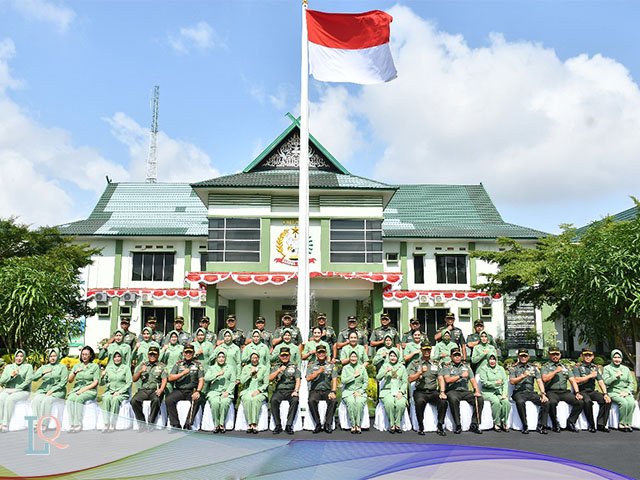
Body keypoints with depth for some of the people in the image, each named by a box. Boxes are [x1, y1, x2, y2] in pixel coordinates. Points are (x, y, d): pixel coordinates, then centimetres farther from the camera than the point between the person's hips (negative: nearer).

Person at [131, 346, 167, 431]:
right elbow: (134, 379, 15)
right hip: (143, 390, 3)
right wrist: (140, 371, -4)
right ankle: (142, 424, -16)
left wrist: (161, 389, -19)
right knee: (134, 400, -27)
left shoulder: (162, 366, 13)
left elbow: (164, 380, 1)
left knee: (156, 400, -36)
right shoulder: (142, 365, 19)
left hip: (155, 390, -2)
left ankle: (150, 424, -26)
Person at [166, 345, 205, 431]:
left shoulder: (198, 364, 9)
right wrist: (182, 373, -8)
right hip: (179, 390, 2)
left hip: (192, 391, -1)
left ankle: (188, 424, -25)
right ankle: (175, 425, -17)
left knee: (196, 400, -33)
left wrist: (198, 391, -15)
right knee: (168, 400, -26)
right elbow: (170, 378, 5)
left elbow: (201, 380, 1)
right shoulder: (178, 364, 13)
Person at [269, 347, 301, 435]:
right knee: (274, 400, -31)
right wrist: (279, 370, -5)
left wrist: (296, 391, -13)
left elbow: (298, 380, 4)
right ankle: (278, 425, -23)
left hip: (290, 390, -1)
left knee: (295, 400, -33)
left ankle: (289, 425, -27)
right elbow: (270, 379, 6)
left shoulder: (294, 367, 14)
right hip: (279, 390, 1)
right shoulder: (276, 367, 18)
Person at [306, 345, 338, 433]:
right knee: (311, 401, -32)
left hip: (327, 390, 0)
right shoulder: (311, 364, 9)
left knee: (333, 401, -31)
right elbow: (308, 378, -3)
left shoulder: (331, 365, 10)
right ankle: (318, 424, -19)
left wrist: (333, 392, -14)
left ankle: (327, 424, -18)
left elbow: (334, 380, 2)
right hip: (315, 390, 0)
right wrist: (319, 371, -13)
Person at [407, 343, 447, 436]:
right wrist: (420, 372, -12)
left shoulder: (436, 364, 16)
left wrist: (442, 392, -7)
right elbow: (410, 379, 0)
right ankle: (421, 427, -17)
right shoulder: (415, 363, 8)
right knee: (420, 401, -36)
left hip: (433, 392, 2)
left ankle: (440, 426, -12)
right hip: (420, 391, -2)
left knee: (443, 401, -28)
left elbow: (441, 379, 8)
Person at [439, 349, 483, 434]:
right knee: (453, 399, -38)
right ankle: (458, 425, -27)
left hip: (465, 391, 4)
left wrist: (477, 391, -6)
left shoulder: (467, 367, 21)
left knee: (480, 399, -21)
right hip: (452, 391, -4)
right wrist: (461, 376, -10)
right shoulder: (447, 367, 9)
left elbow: (473, 380, 11)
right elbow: (447, 380, -8)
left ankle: (474, 424, -14)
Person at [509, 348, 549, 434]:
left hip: (530, 392, 3)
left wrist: (543, 394, -9)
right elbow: (512, 381, -6)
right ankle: (525, 426, -22)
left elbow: (539, 381, 6)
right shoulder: (514, 369, 8)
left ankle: (541, 426, -14)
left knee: (546, 402, -22)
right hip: (518, 392, -3)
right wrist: (523, 376, -18)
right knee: (520, 402, -36)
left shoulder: (533, 368, 16)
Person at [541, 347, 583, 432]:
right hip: (551, 392, -4)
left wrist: (577, 392, -2)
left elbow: (573, 381, 13)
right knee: (552, 402, -37)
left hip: (564, 392, 4)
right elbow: (545, 379, -8)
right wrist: (556, 371, -9)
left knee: (580, 402, -20)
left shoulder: (565, 367, 22)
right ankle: (555, 424, -15)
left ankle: (570, 422, -5)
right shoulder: (546, 366, 10)